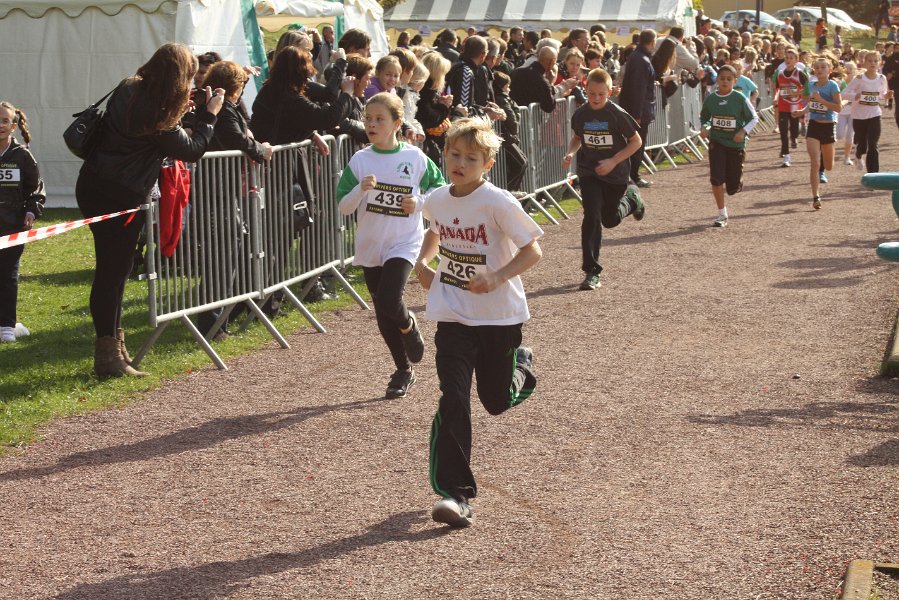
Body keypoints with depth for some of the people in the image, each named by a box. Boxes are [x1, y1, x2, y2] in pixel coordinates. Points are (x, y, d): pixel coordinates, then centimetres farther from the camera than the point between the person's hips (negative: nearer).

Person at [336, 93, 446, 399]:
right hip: (370, 245, 3)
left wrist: (419, 203, -13)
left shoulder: (415, 158, -6)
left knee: (389, 301, -23)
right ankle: (404, 370, 27)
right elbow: (343, 207, -3)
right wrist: (361, 189, -21)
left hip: (404, 242, -3)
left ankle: (408, 324, 14)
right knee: (383, 315, 10)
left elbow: (440, 189, 5)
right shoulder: (360, 161, -2)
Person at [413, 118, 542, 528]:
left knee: (497, 401, 12)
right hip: (453, 316, 3)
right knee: (453, 401, -11)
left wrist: (498, 278, -26)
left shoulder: (498, 203, -16)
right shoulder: (436, 200, 0)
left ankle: (520, 364, 46)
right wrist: (422, 261, 6)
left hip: (500, 314, -3)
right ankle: (455, 493, -8)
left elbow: (532, 250, -12)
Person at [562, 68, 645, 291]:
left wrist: (613, 161, -18)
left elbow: (636, 141, -9)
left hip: (615, 173, -1)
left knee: (610, 220, 13)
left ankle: (631, 198, 48)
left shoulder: (617, 114, -16)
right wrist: (570, 154, -6)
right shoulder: (580, 114, -5)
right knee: (592, 217, -14)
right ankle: (592, 272, -10)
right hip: (589, 172, 1)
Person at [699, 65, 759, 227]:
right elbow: (703, 117, 16)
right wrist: (704, 128, -4)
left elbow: (754, 118, -1)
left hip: (736, 144, -1)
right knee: (716, 178, -14)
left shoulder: (740, 99, -9)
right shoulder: (710, 99, -1)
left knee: (733, 188, 2)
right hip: (716, 142, 1)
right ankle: (722, 215, 0)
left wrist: (743, 131, -17)